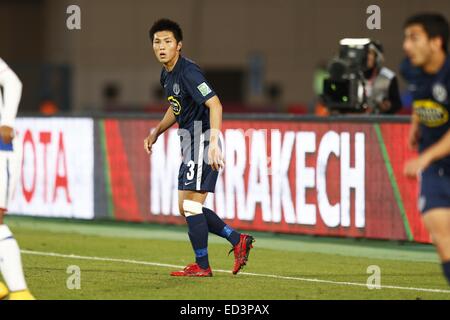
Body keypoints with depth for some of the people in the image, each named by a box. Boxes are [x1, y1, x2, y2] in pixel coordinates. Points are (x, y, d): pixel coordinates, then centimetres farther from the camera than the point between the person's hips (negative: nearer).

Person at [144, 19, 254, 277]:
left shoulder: (188, 72, -17)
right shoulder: (167, 75, 12)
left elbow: (215, 105, -26)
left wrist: (213, 143, -34)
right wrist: (156, 133, 21)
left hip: (202, 140, -10)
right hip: (190, 142, 10)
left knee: (190, 205, -8)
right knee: (187, 208, 10)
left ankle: (202, 266, 2)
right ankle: (238, 241, 16)